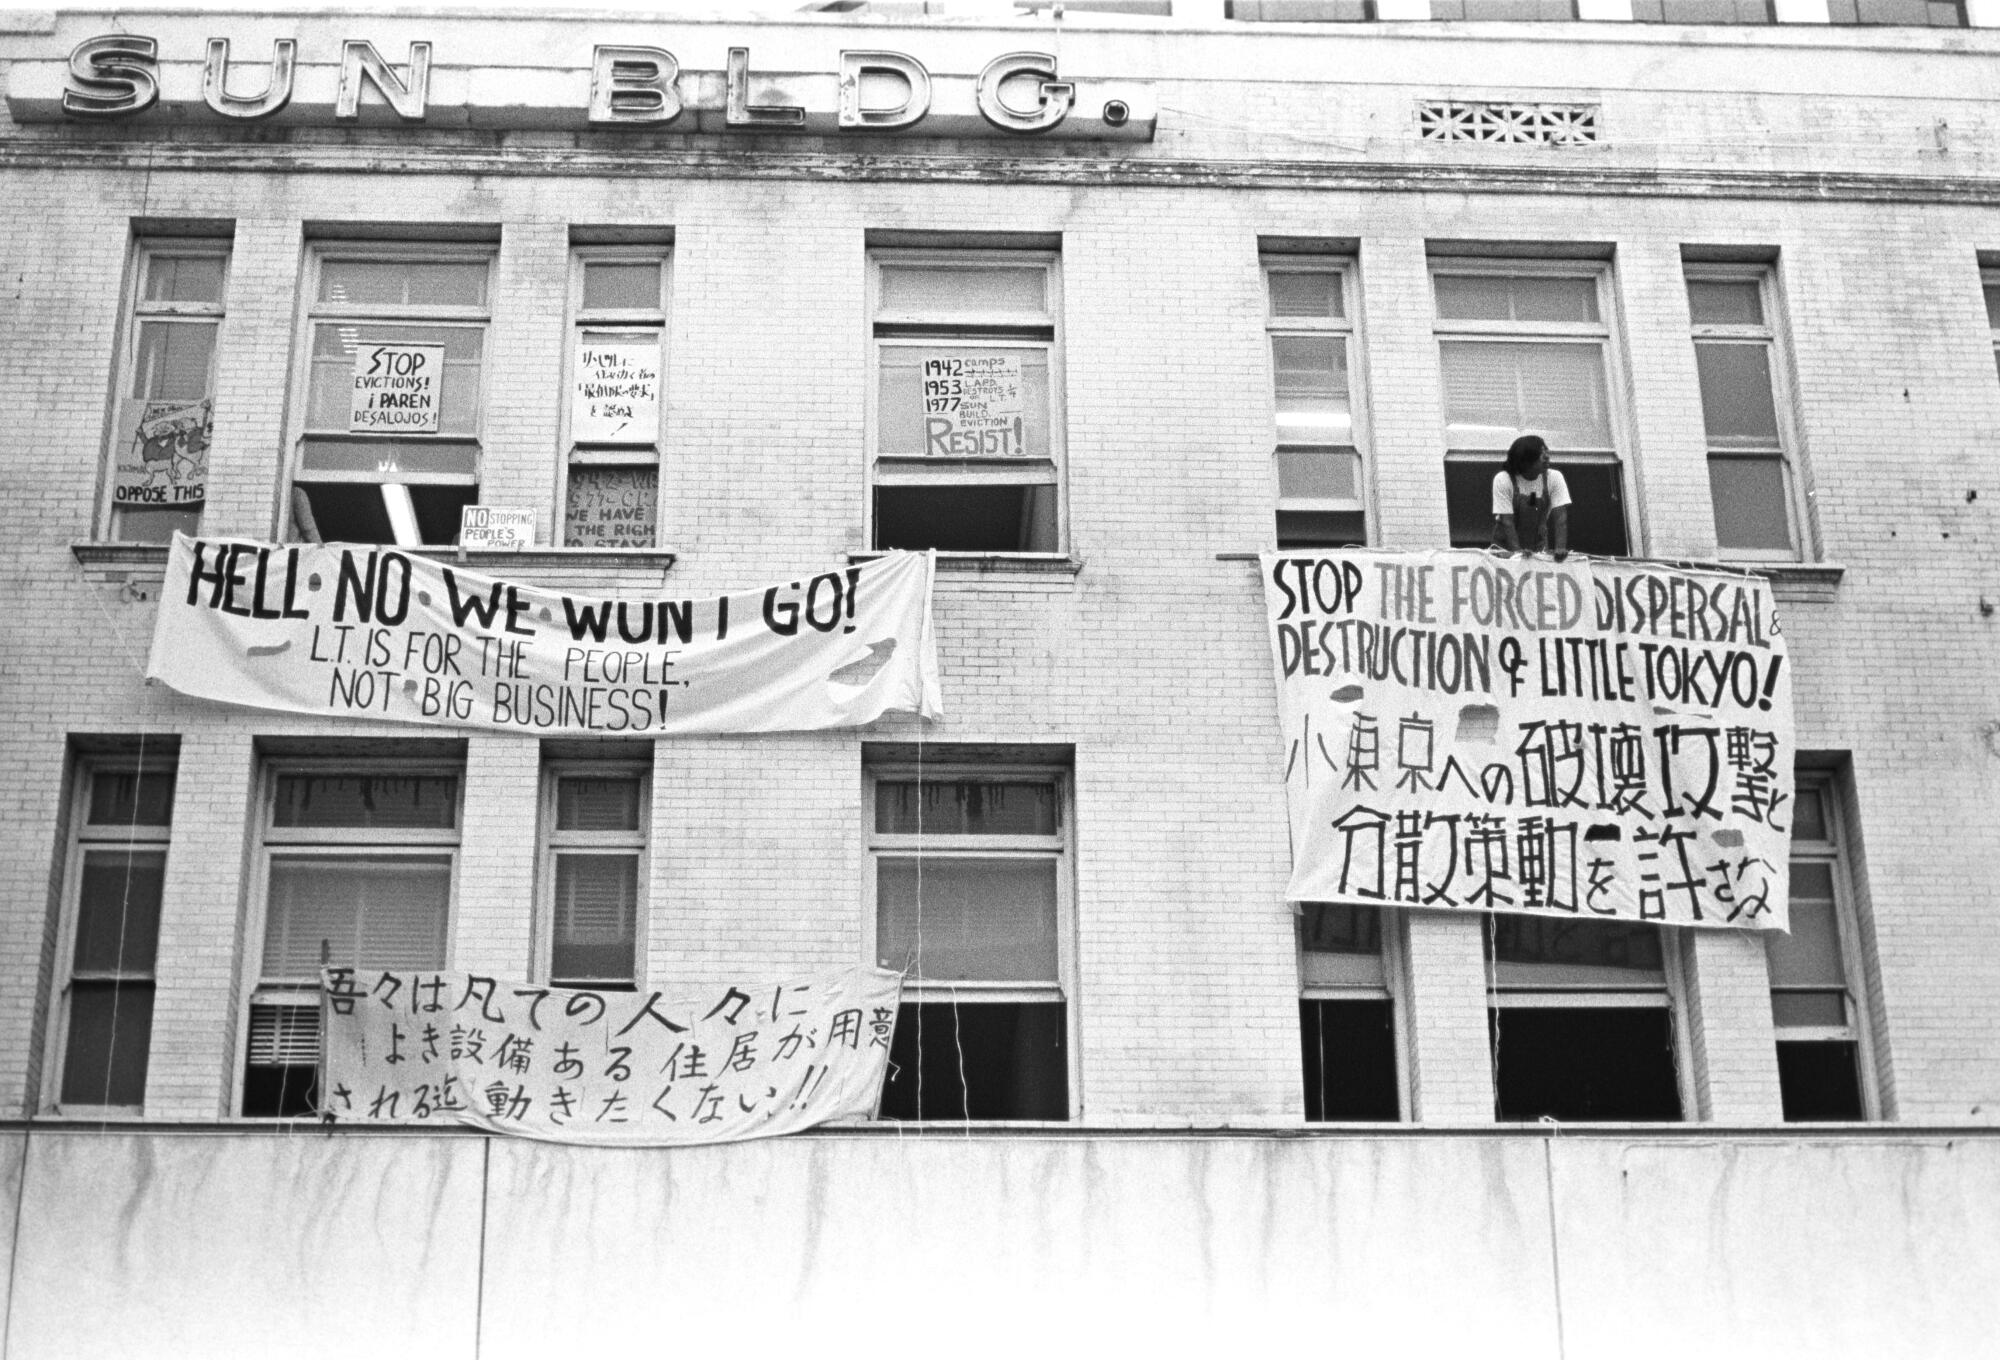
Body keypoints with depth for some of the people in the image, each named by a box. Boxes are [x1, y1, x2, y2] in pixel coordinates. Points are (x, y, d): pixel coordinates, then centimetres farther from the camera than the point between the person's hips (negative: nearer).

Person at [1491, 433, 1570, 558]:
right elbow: (1507, 521, -19)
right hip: (1506, 548, -1)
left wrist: (1560, 548, -27)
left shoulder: (1555, 477, -9)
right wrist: (1517, 550, -32)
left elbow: (1560, 517, -13)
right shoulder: (1502, 480, -17)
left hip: (1540, 548, 1)